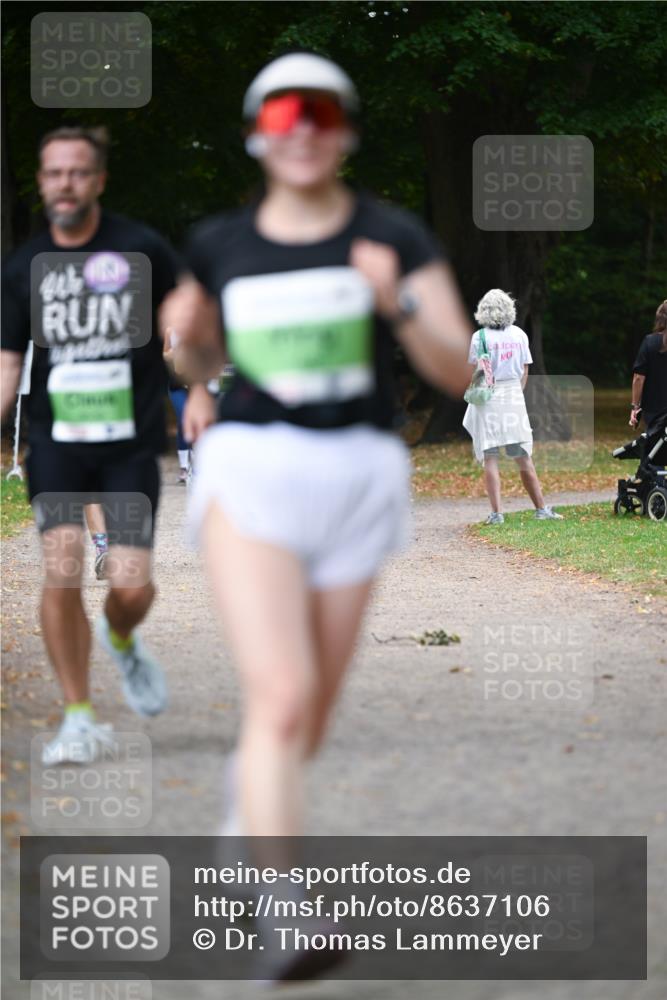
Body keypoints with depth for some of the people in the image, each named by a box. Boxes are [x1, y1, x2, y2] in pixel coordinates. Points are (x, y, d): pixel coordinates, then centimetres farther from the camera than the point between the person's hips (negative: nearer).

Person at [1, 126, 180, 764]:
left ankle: (121, 641, 31)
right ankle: (79, 720, -1)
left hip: (131, 444, -1)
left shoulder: (142, 250, -3)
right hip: (55, 442, 1)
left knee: (131, 587, -7)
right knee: (61, 574, -13)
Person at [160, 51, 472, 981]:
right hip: (251, 472, -1)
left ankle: (249, 778, 48)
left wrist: (397, 303, -22)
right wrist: (186, 334, 1)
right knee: (281, 694, -21)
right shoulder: (219, 244, 7)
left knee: (309, 719, 12)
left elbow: (458, 372, -4)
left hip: (357, 477, 1)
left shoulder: (395, 238, 1)